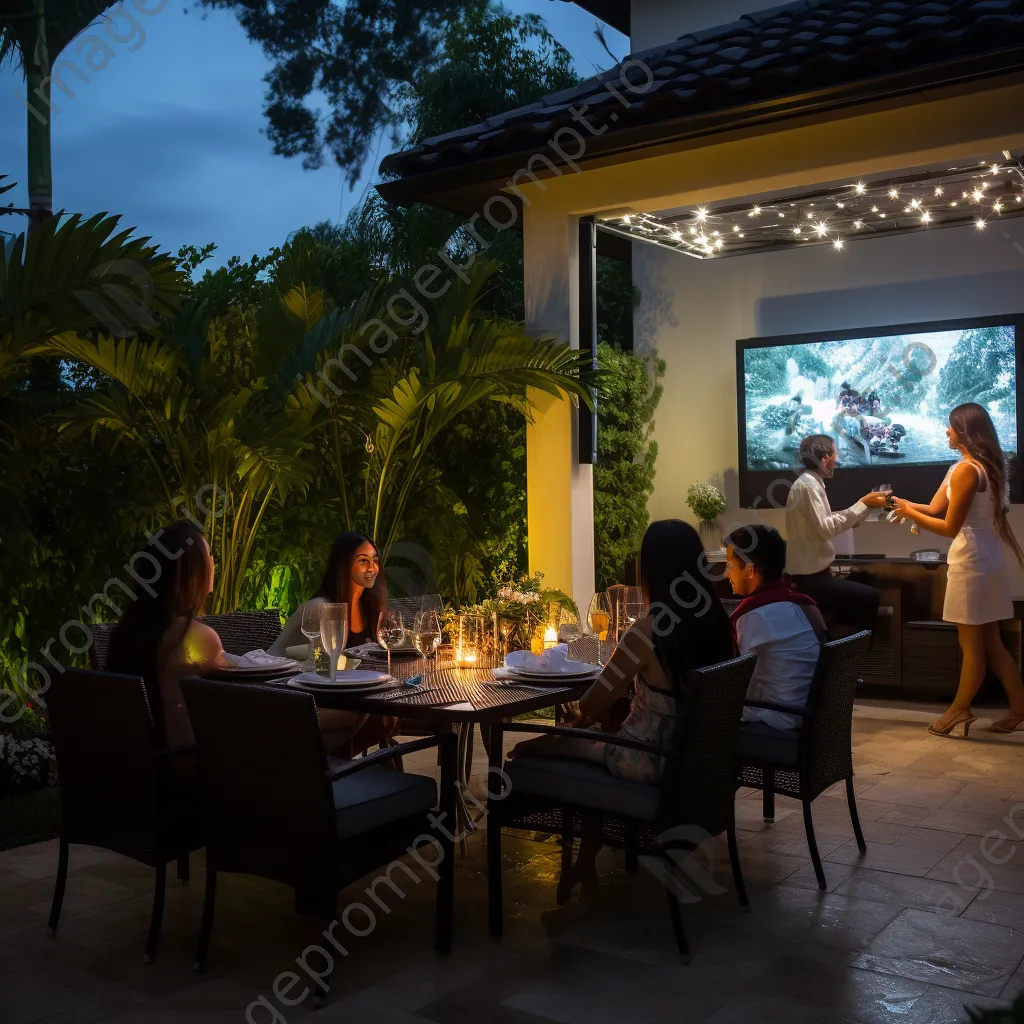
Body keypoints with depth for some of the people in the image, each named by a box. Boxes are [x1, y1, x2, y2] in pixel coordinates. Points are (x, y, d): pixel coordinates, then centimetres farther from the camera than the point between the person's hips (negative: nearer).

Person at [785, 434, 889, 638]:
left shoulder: (811, 483, 13)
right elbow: (825, 528, -24)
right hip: (809, 578, -10)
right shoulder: (807, 486, -18)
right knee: (869, 597, -9)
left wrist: (867, 505, 11)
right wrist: (863, 504, -19)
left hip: (812, 574, 10)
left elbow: (828, 523, 11)